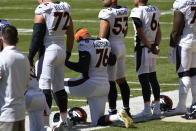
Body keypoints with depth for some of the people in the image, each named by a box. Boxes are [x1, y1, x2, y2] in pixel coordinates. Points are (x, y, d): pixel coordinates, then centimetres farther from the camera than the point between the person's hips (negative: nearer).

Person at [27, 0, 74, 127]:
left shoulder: (42, 10, -12)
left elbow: (37, 36, -13)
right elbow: (71, 35, 15)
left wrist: (30, 56, -8)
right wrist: (68, 53, 24)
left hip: (48, 50, -7)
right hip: (61, 49, 7)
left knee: (44, 86, -5)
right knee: (59, 87, 15)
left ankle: (45, 122, -8)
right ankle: (64, 120, 21)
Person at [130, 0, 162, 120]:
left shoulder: (137, 12, -15)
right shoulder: (154, 10, 10)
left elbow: (141, 34, -17)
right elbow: (158, 31, 10)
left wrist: (150, 47, -11)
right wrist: (156, 45, 0)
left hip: (143, 48, -8)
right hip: (152, 49, 8)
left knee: (144, 79, -4)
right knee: (153, 78, 12)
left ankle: (147, 110, -3)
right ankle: (157, 109, 15)